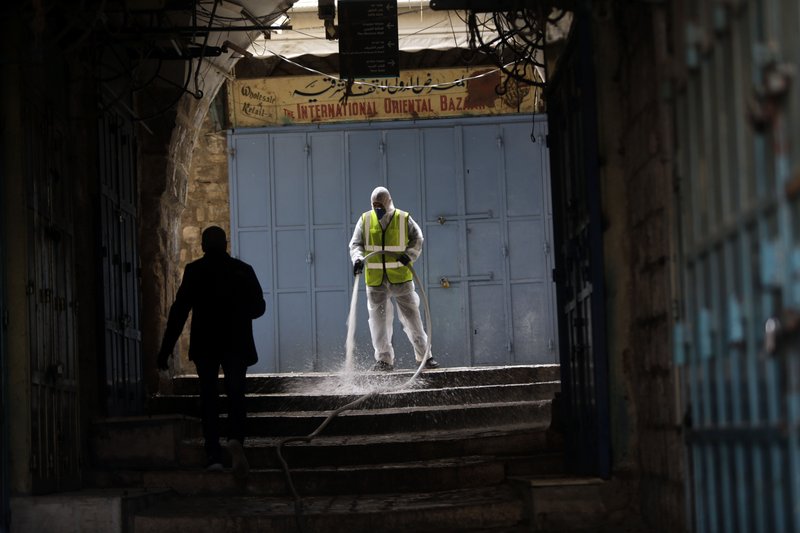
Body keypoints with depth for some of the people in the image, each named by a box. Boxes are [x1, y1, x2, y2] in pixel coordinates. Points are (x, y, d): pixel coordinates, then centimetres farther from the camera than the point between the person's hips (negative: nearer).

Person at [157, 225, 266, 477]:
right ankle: (236, 438, -21)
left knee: (209, 398, 6)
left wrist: (166, 349, -4)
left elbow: (179, 310, -6)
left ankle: (214, 456, -1)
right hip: (237, 343, 1)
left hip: (205, 344, -1)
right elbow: (258, 307, 8)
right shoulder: (243, 270, 3)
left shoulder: (194, 270, -2)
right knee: (236, 394, 7)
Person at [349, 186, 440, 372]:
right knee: (378, 319, -1)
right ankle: (384, 359, 4)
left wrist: (409, 255, -12)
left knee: (412, 315, 1)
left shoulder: (403, 219, -1)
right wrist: (358, 259, -18)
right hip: (375, 280, 2)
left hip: (401, 277, -1)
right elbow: (356, 244, 3)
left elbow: (417, 239, 6)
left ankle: (424, 355, 8)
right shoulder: (365, 220, 4)